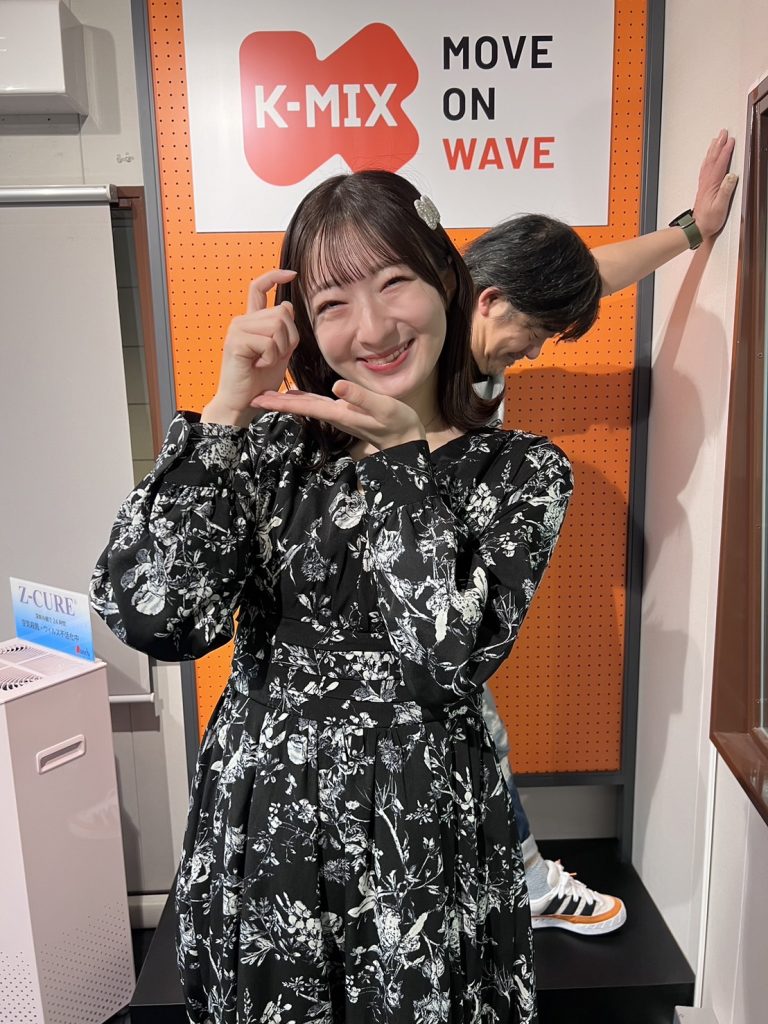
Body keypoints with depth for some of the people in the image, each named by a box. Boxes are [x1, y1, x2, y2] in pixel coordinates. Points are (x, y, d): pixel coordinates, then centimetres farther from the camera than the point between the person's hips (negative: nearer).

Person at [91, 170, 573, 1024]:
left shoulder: (520, 469, -6)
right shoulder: (275, 446, -4)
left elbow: (453, 657, -18)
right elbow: (153, 616, -17)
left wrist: (406, 452, -20)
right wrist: (228, 408, -18)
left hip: (421, 847, -1)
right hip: (255, 835, 2)